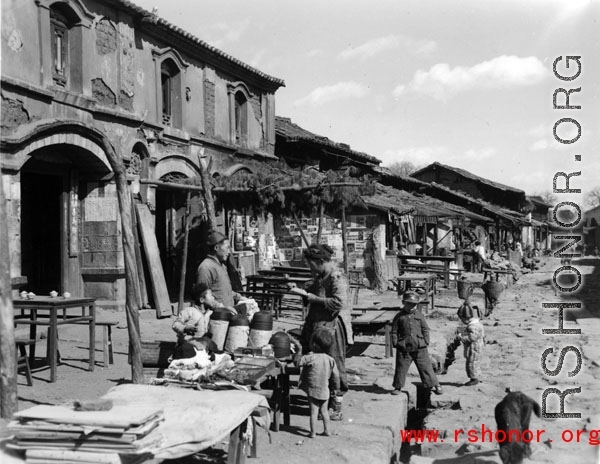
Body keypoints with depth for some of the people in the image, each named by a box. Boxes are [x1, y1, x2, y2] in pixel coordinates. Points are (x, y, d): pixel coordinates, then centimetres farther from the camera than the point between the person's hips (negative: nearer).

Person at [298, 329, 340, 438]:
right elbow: (335, 375, 1)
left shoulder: (310, 358, -18)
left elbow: (299, 362, -9)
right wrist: (336, 387, 17)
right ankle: (326, 430, 22)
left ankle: (313, 432, 6)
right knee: (324, 411, 18)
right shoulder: (330, 360, -4)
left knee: (314, 412, 2)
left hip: (313, 390, -4)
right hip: (325, 391, 4)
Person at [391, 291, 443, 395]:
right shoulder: (399, 316, 5)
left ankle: (434, 385, 11)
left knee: (426, 367, 2)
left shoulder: (419, 315, 9)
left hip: (420, 348, 1)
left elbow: (425, 329, 11)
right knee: (401, 368, 4)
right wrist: (395, 344, -1)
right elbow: (394, 331, 6)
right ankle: (398, 387, 18)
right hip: (404, 348, 0)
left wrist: (426, 342, 2)